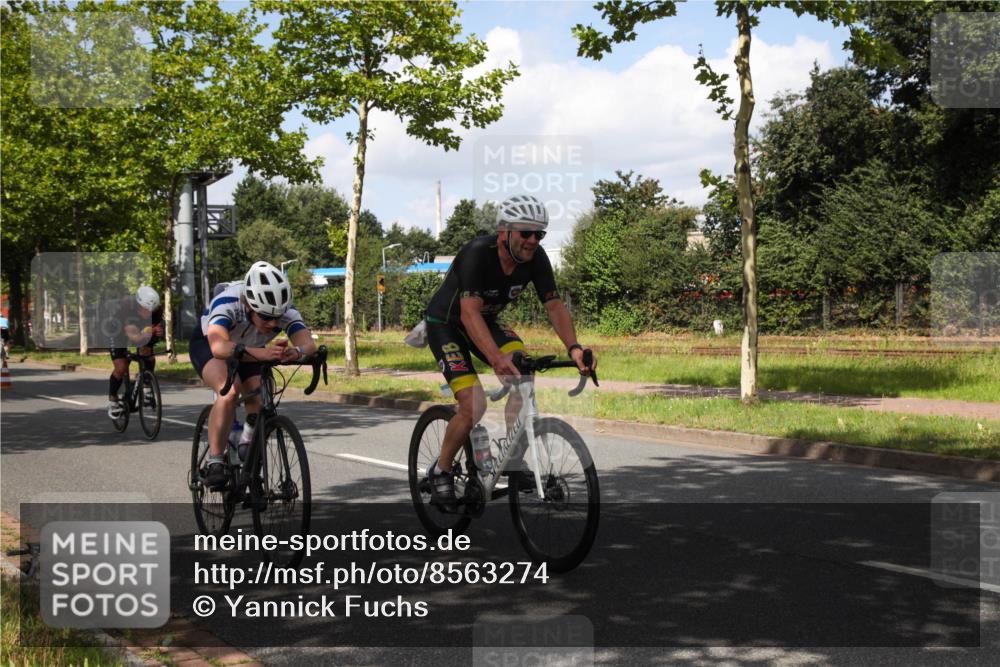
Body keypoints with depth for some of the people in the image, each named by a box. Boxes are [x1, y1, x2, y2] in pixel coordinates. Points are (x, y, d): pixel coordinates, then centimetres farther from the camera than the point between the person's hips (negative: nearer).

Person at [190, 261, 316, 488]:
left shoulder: (285, 311, -30)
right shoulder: (227, 303, -40)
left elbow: (309, 343, -42)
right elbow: (219, 347, -56)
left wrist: (297, 351, -66)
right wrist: (262, 354, -71)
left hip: (250, 350, 4)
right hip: (208, 344, -4)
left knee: (262, 407, -16)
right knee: (229, 391, -33)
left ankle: (247, 450, 16)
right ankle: (214, 463, -21)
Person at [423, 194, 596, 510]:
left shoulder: (535, 258, -16)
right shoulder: (478, 252, -33)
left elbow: (554, 305, -15)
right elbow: (469, 312, -42)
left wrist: (573, 348, -33)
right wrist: (497, 358, -55)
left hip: (486, 321, 6)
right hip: (446, 324, -5)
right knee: (474, 406, -21)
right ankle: (441, 471, 3)